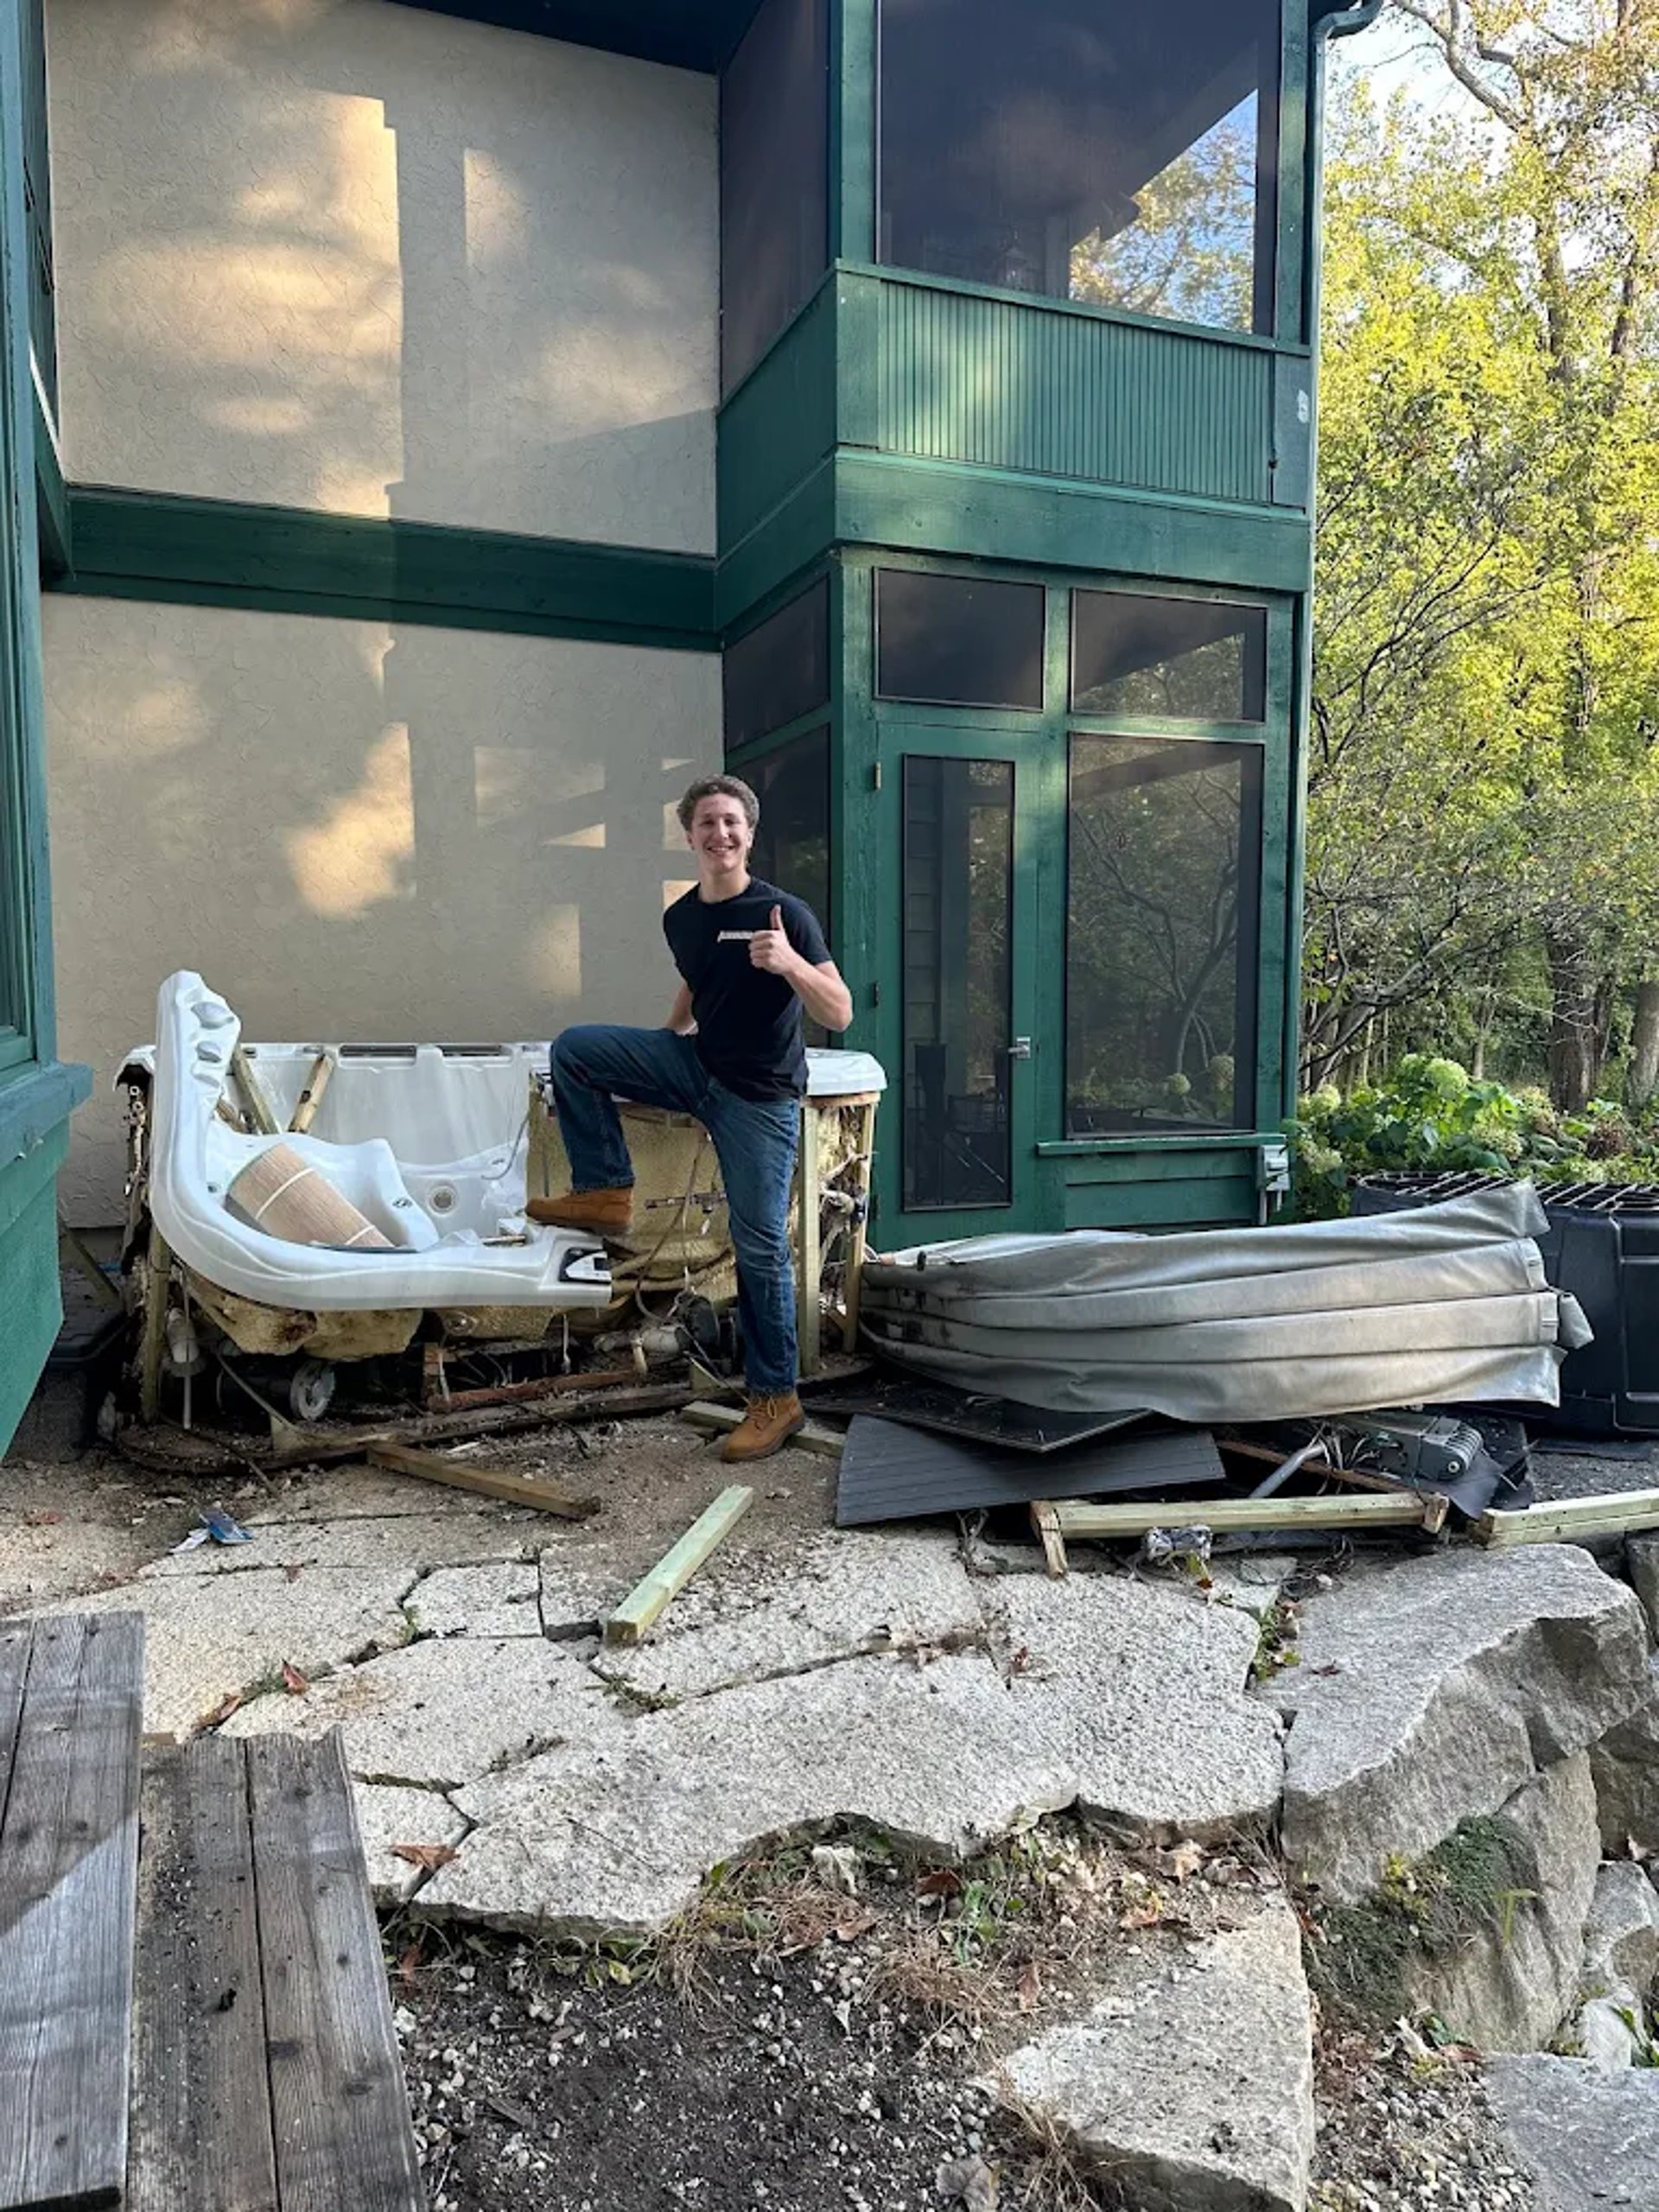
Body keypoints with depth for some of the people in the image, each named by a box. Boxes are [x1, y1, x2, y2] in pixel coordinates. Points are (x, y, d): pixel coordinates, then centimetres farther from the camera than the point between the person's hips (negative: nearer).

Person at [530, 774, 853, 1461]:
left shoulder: (784, 913, -16)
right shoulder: (681, 918, 3)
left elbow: (839, 1015, -20)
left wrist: (790, 962, -36)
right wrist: (655, 1057, 25)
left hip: (760, 1095, -6)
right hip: (696, 1068, 6)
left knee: (760, 1248, -3)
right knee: (574, 1050, -3)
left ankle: (776, 1399, 9)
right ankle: (606, 1193, 6)